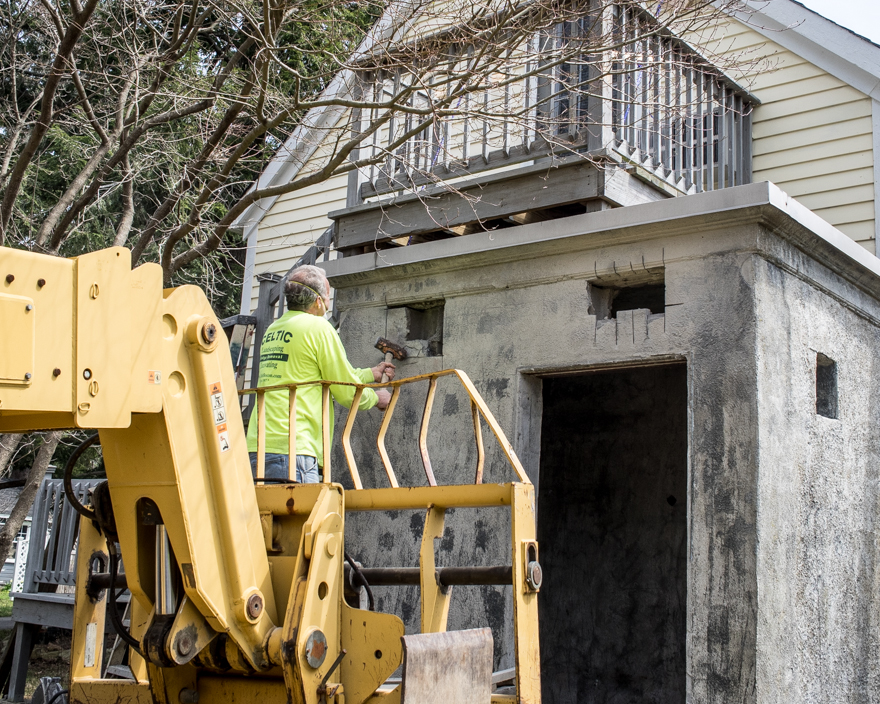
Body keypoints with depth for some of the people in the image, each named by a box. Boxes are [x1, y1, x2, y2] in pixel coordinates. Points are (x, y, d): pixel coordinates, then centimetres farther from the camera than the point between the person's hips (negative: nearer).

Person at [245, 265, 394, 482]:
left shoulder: (272, 330, 19)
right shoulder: (317, 327, -4)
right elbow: (348, 393, -1)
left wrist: (371, 374, 41)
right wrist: (376, 397, 20)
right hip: (291, 449, -8)